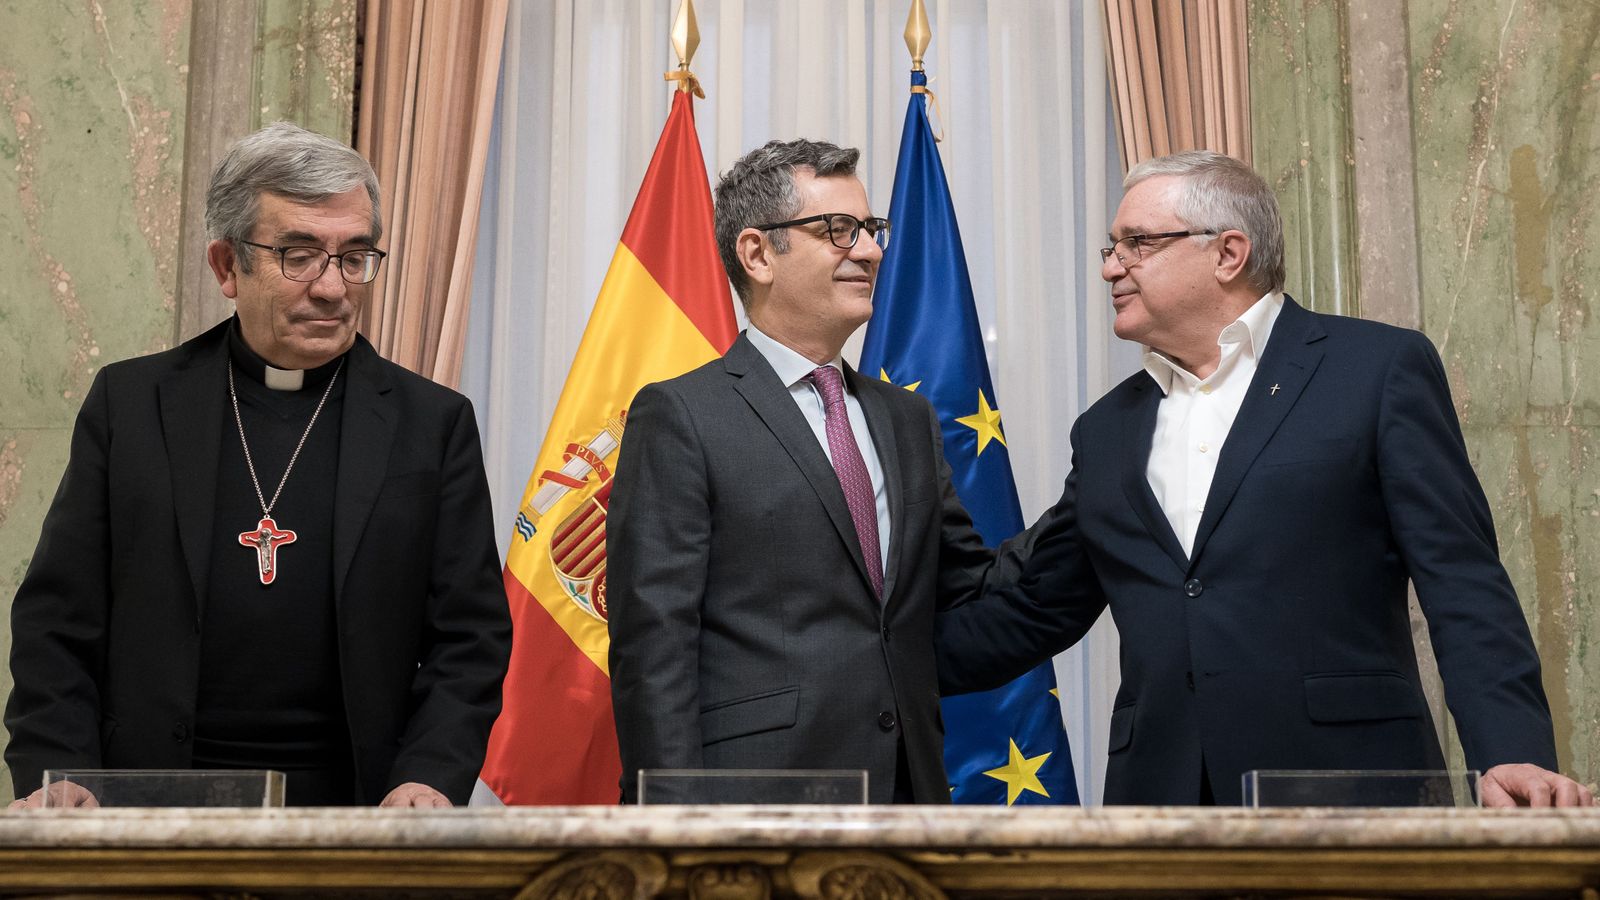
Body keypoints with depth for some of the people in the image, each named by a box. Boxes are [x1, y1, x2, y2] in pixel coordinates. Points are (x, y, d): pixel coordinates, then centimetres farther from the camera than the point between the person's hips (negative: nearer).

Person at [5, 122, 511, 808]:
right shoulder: (129, 404, 11)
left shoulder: (433, 424, 9)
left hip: (353, 805, 0)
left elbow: (470, 635, 7)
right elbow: (58, 621, 10)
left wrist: (429, 780, -8)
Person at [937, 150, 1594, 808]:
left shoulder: (1381, 367, 1)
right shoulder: (1106, 431, 16)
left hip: (1348, 783, -4)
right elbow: (1026, 614, 19)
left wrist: (1512, 753, -16)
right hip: (1159, 792, 4)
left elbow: (1463, 582, -5)